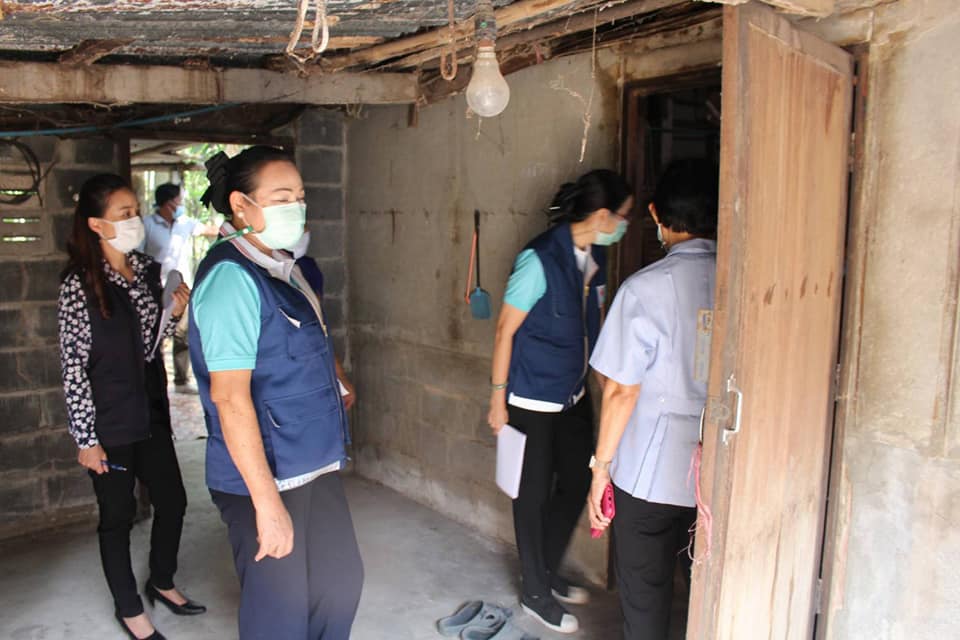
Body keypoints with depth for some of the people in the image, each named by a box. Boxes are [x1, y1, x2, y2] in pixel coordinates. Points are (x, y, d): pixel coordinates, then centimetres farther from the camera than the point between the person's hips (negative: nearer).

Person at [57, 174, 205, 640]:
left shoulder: (148, 270, 2)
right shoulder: (79, 284, -14)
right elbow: (73, 366, -14)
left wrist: (174, 314, -8)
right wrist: (85, 438, -13)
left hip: (151, 413, 6)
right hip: (108, 423, -6)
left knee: (172, 501, 14)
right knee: (118, 515, 9)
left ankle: (162, 581, 40)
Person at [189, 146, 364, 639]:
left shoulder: (280, 265, 8)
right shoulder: (232, 276, -20)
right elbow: (229, 395, -25)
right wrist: (266, 501, -25)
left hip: (312, 466, 9)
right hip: (266, 477, -9)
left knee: (341, 580, 20)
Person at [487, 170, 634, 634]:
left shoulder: (595, 255, 1)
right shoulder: (540, 259, -22)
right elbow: (505, 330, -17)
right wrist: (498, 399, -13)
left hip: (574, 394, 8)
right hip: (532, 399, -8)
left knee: (577, 483, 17)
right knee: (535, 494, 8)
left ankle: (548, 572, 40)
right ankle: (535, 592, 30)